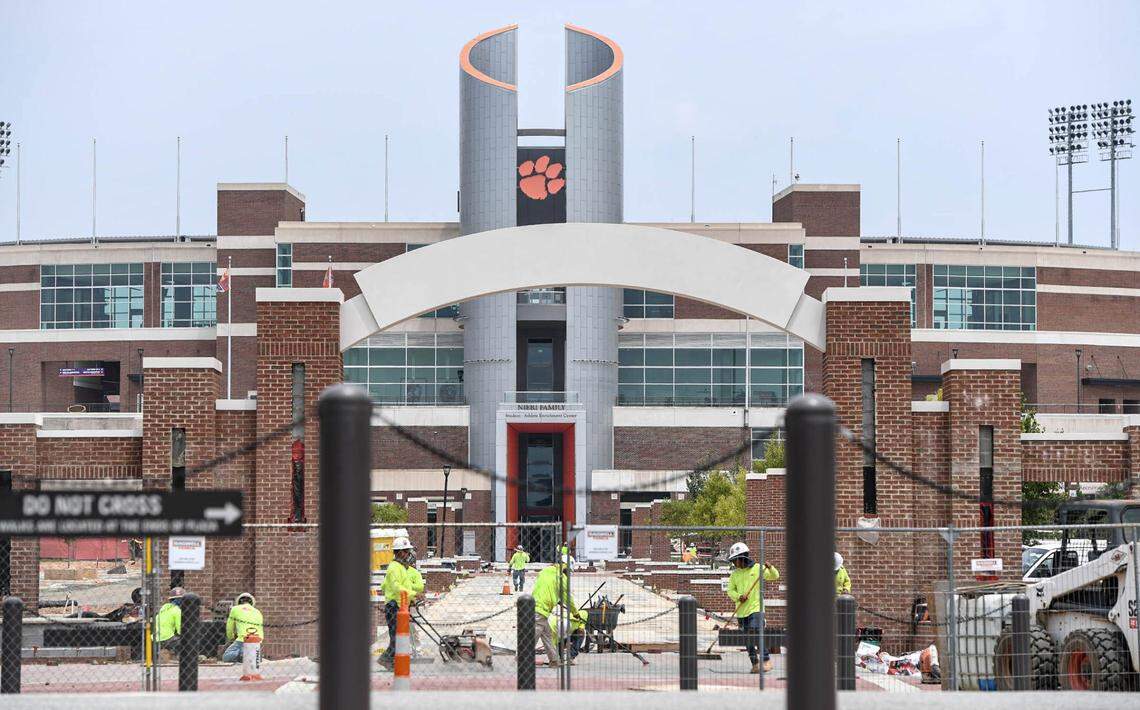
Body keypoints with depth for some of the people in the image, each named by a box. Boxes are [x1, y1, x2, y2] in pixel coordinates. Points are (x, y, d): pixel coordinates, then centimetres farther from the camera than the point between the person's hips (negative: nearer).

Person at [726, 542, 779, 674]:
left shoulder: (757, 569, 1)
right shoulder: (734, 574, 11)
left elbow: (775, 576, 1)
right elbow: (730, 591, 6)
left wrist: (770, 568, -20)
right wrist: (739, 596, -14)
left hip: (756, 608, -5)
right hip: (741, 611, 5)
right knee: (747, 639, 6)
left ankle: (766, 660, -11)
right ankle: (755, 663, 16)